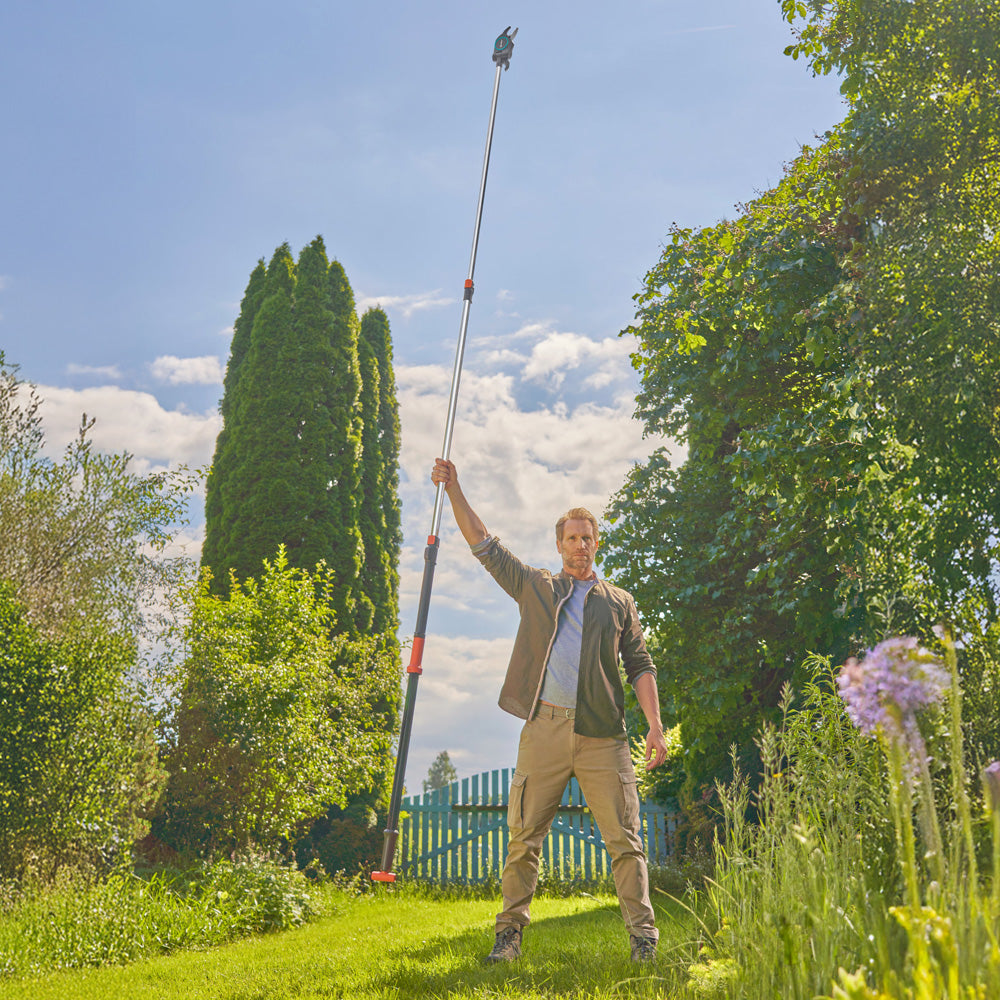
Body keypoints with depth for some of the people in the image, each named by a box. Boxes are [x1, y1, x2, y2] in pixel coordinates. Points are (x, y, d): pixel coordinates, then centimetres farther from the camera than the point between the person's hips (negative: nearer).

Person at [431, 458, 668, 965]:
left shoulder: (620, 602, 16)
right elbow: (484, 544, 15)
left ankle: (642, 935, 7)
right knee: (524, 836, 2)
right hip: (544, 728, 0)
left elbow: (640, 666, 12)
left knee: (624, 838, -1)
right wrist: (454, 490, 9)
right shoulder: (535, 587, 16)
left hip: (603, 734, 0)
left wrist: (655, 726, 1)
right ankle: (510, 932, 12)